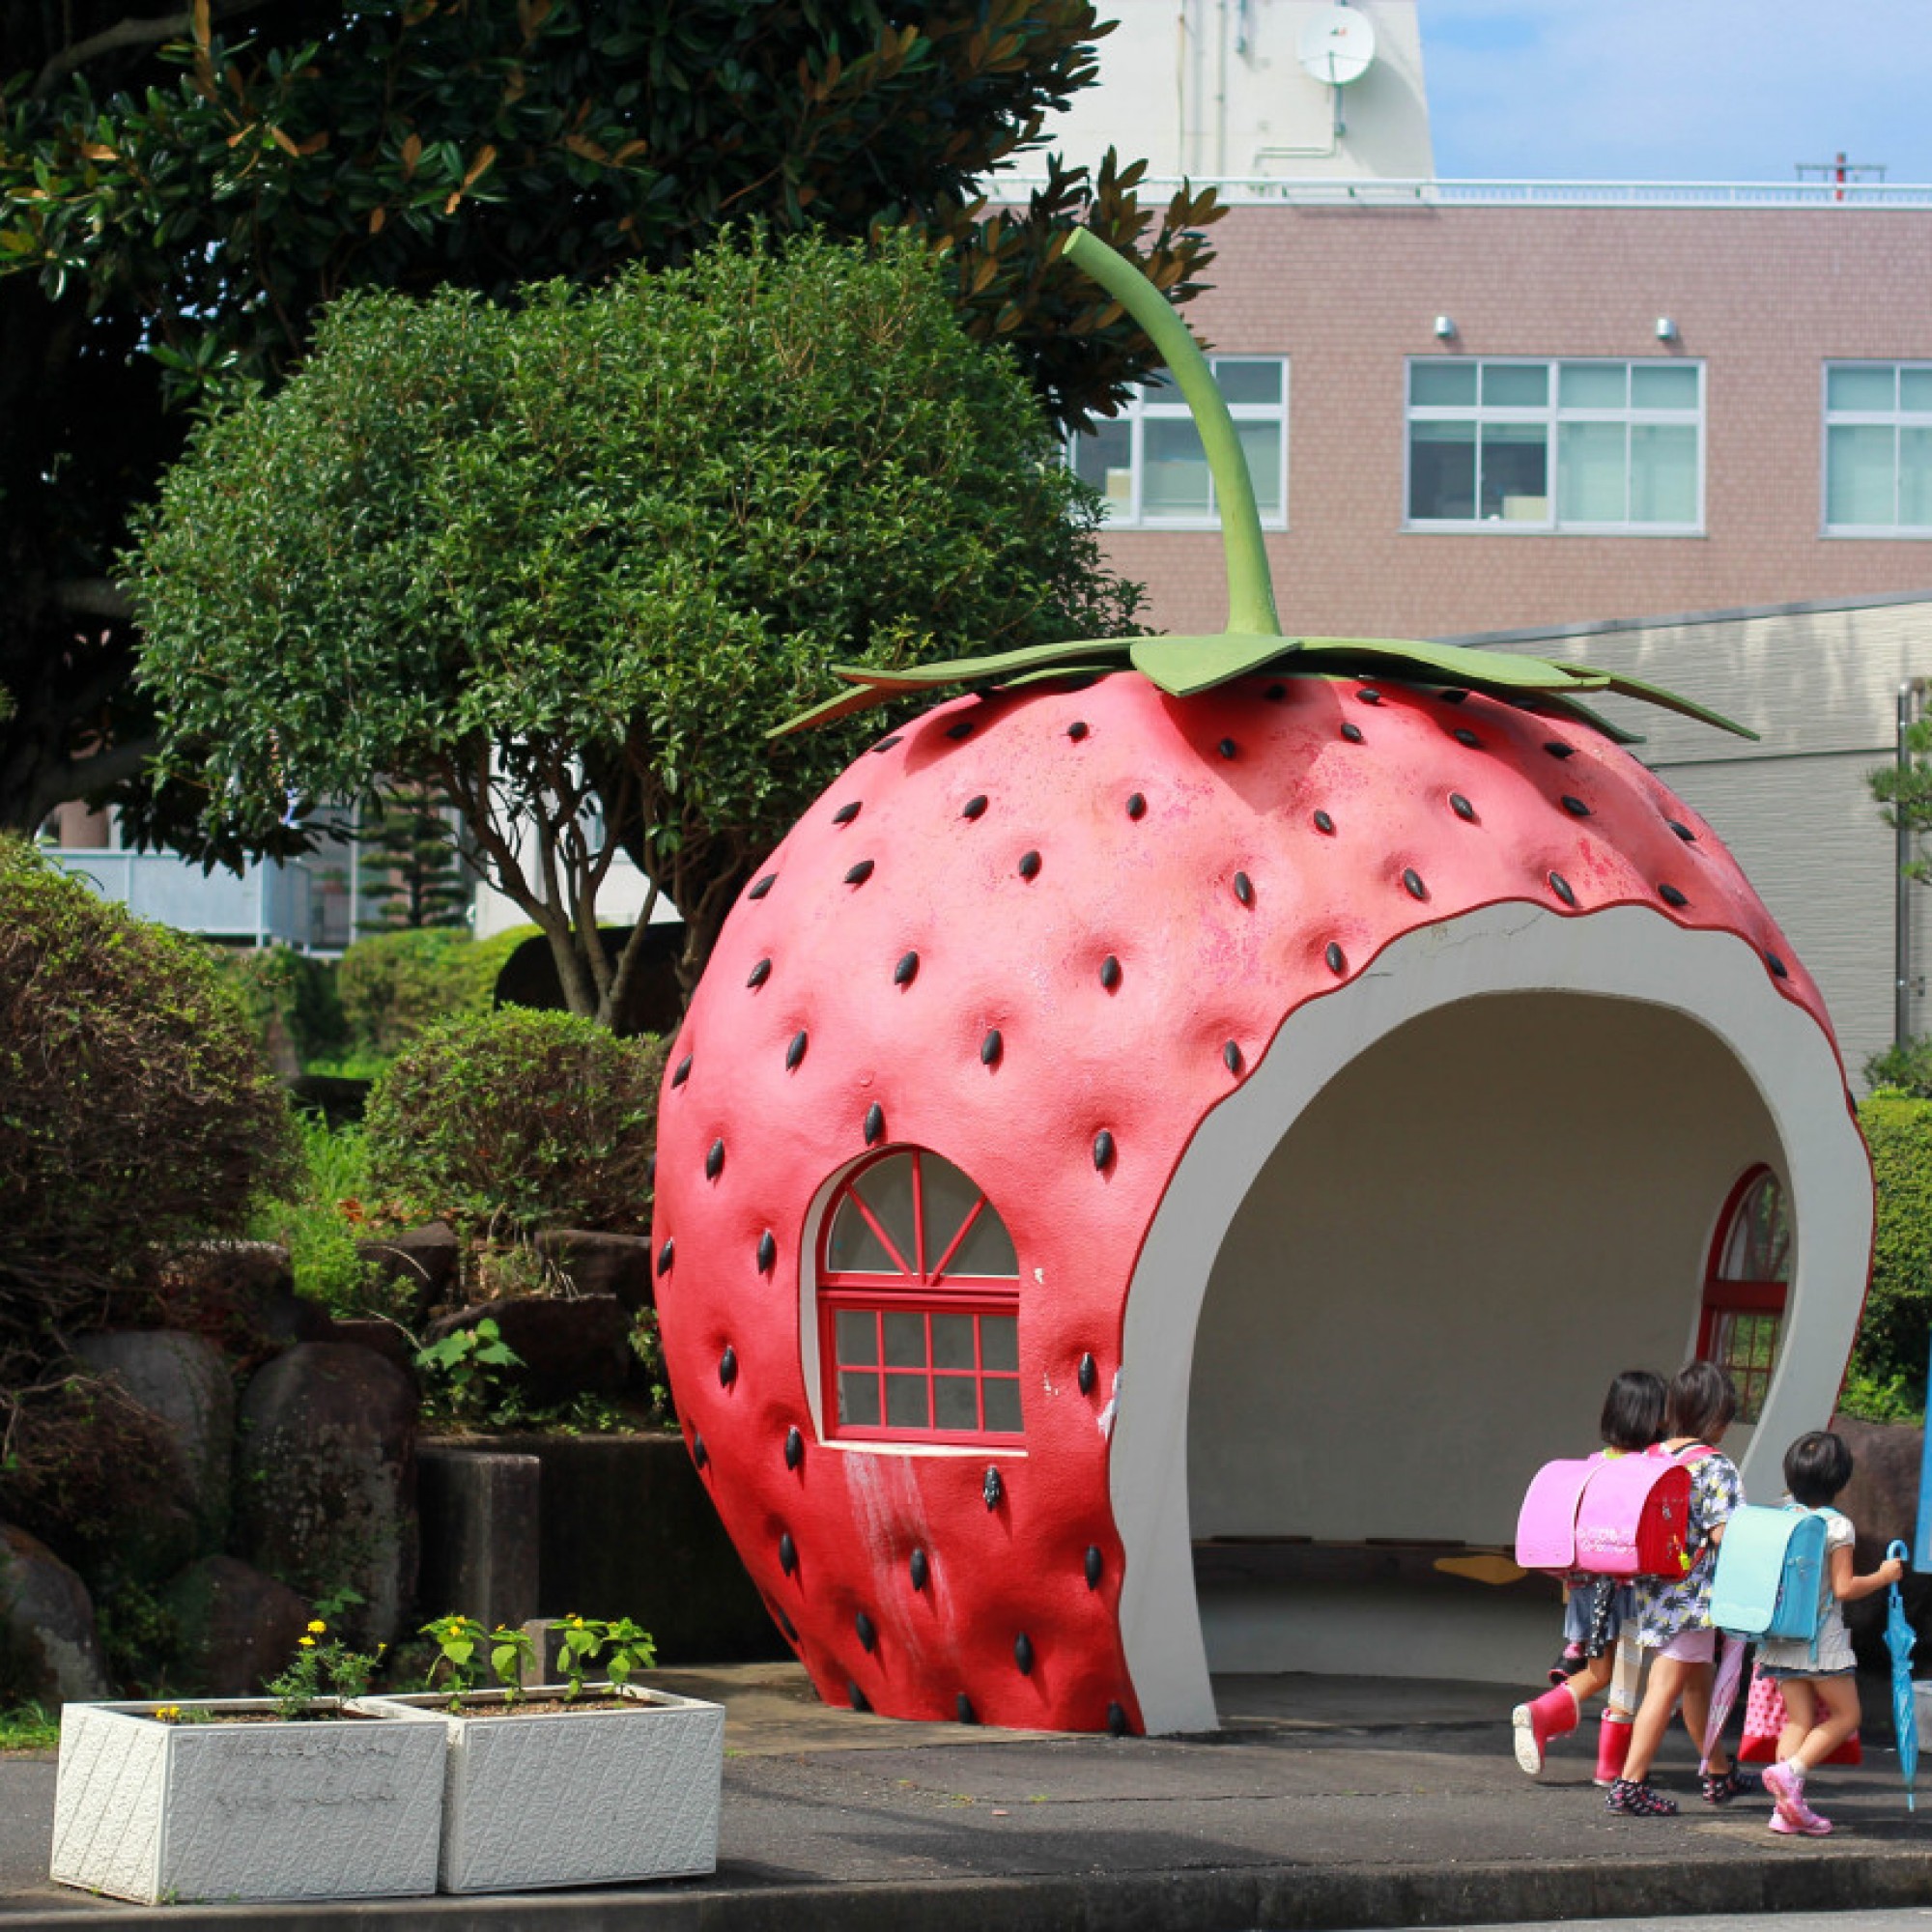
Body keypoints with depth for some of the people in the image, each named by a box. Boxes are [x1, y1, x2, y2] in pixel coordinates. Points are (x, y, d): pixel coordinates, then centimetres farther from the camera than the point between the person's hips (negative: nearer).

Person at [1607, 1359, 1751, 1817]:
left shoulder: (1650, 1457, 5)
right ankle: (1630, 1784, -6)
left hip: (1651, 1587, 7)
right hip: (1693, 1594, -7)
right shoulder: (1715, 1466, -13)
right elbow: (1724, 1534, -19)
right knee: (1667, 1687, -3)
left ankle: (1720, 1774, 34)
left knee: (1698, 1680, 20)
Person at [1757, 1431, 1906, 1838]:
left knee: (1799, 1719, 9)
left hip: (1782, 1637, 6)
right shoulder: (1836, 1525, -11)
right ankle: (1790, 1772, -15)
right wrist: (1883, 1576, 1)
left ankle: (1788, 1810, 2)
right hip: (1821, 1637, -6)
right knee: (1845, 1715, 6)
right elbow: (1844, 1589, -14)